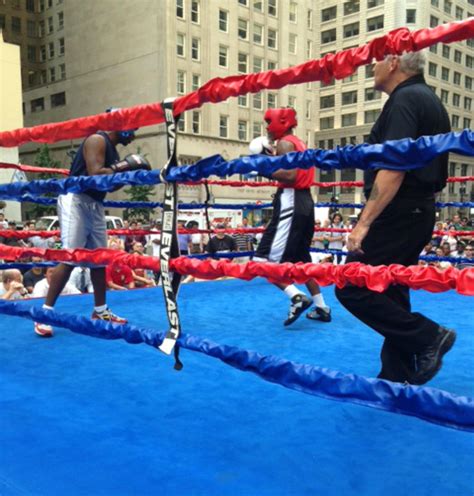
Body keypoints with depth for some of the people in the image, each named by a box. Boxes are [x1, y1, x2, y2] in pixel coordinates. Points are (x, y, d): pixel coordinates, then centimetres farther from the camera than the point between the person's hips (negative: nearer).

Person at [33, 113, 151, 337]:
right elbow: (95, 174, -24)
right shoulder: (97, 140, -11)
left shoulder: (112, 149, 17)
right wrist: (123, 168, -15)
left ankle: (100, 311, 21)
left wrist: (128, 173, 7)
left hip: (94, 204, 10)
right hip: (76, 200, -10)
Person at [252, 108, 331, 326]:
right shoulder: (298, 143, 21)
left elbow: (290, 176, -21)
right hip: (304, 203, 10)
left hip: (290, 205, -10)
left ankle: (297, 297, -19)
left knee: (264, 260, -9)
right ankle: (321, 308, 20)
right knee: (302, 260, 18)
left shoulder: (284, 143, -8)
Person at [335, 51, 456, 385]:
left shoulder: (405, 99, -12)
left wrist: (364, 222, -25)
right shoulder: (428, 99, 20)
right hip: (418, 211, 10)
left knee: (352, 288, -6)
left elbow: (394, 167, -23)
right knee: (391, 294, 13)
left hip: (398, 213, -10)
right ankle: (397, 378, 19)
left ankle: (427, 336, -3)